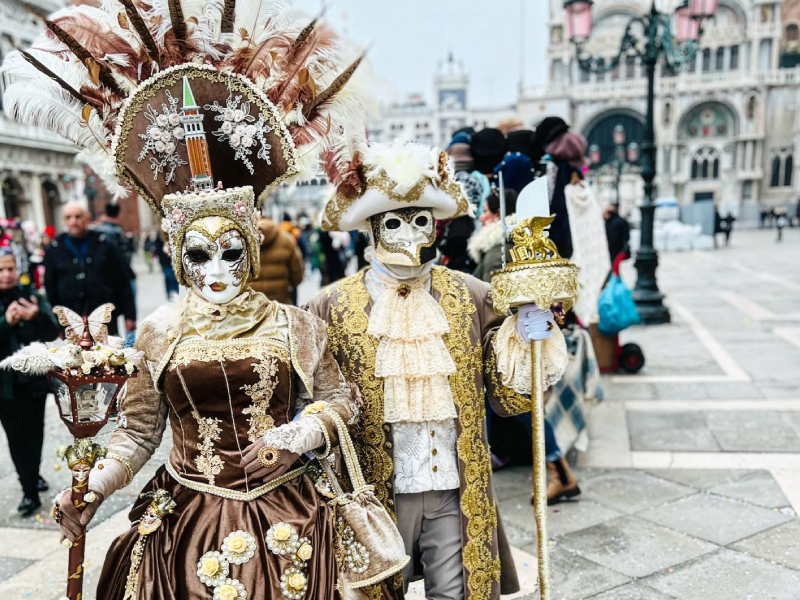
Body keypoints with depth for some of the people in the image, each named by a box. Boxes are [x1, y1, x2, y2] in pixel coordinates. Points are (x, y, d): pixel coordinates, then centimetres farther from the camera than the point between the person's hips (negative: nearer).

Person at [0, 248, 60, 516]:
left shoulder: (32, 296, -1)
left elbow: (52, 333, -11)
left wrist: (37, 317, -31)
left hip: (33, 378, 0)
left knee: (32, 433, 8)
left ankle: (30, 484, 30)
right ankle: (30, 489, 14)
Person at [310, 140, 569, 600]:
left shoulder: (474, 297, -2)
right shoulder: (333, 308, -6)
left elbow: (510, 398, 0)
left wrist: (527, 338, -15)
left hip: (458, 492, 1)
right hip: (377, 493, 0)